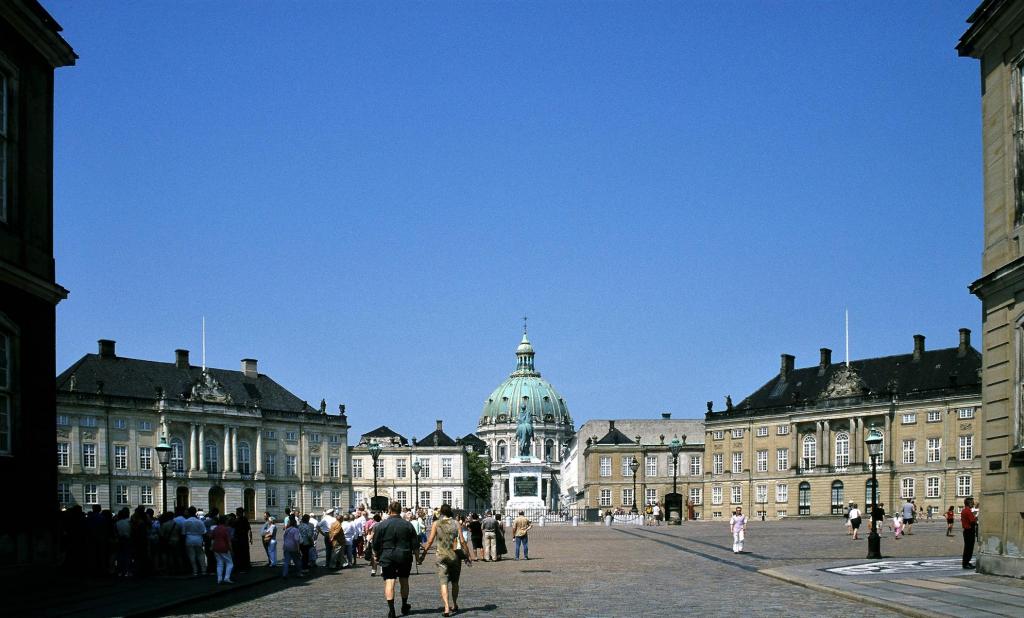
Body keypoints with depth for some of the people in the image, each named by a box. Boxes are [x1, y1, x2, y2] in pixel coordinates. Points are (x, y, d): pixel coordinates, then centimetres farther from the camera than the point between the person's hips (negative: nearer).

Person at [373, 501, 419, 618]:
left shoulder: (380, 525, -5)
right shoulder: (408, 525, 0)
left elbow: (375, 544, -1)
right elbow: (415, 544, 3)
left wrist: (376, 555, 15)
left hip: (387, 558, -2)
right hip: (405, 558, 2)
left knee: (389, 582, -4)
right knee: (404, 581, 17)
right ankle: (404, 607, 30)